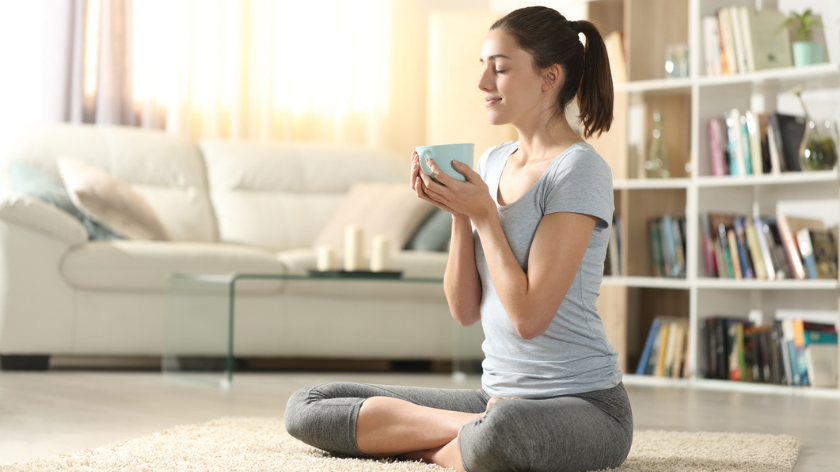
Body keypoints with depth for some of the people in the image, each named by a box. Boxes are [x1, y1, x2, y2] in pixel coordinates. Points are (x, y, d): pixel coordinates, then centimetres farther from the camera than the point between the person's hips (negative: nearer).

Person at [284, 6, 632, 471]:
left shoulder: (580, 169, -12)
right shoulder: (491, 162, 12)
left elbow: (529, 316, -19)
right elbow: (465, 310, 7)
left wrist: (483, 213, -12)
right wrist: (459, 214, -5)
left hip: (586, 404, -8)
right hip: (498, 394, 8)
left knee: (501, 431, -45)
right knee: (306, 406, 1)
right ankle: (474, 430, -9)